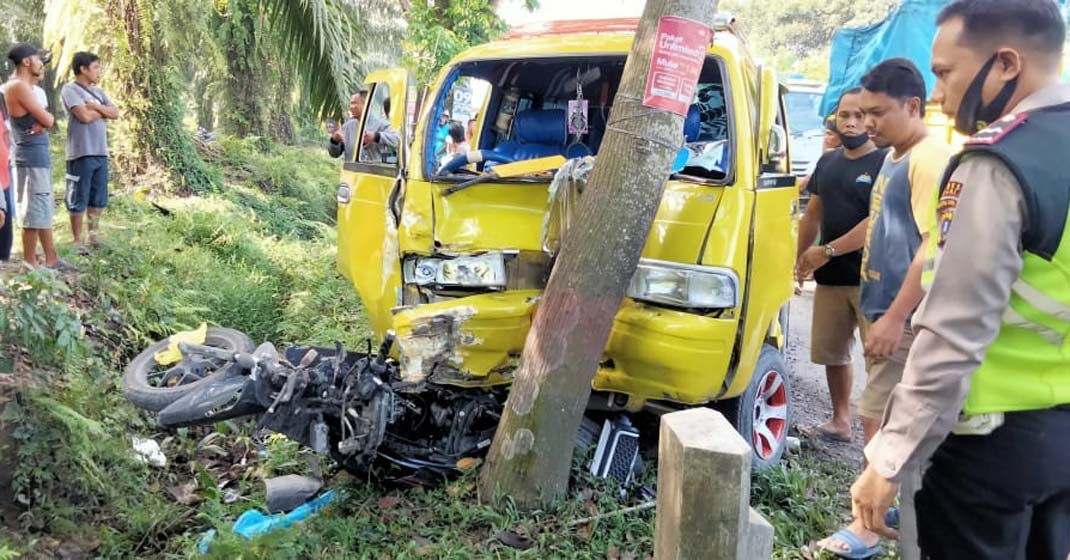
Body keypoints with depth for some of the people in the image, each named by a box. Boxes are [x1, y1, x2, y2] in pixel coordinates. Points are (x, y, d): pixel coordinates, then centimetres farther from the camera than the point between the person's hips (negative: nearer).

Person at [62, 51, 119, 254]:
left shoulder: (98, 92, 16)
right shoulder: (70, 90, -6)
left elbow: (115, 113, 6)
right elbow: (85, 116, -17)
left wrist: (96, 106, -8)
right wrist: (103, 111, -1)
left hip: (101, 153, 7)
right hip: (81, 153, -7)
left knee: (98, 199, 12)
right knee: (79, 200, -1)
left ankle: (93, 236, 23)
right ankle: (77, 241, 6)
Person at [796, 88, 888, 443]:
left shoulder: (886, 164, -8)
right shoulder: (827, 163, 13)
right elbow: (813, 214, 21)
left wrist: (828, 251, -16)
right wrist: (802, 257, 14)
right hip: (830, 278, 7)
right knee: (831, 352, 15)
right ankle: (840, 421, 30)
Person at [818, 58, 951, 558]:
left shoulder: (929, 160, -16)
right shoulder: (893, 160, 14)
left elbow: (936, 247, -23)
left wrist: (895, 319, -25)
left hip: (903, 319, -9)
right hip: (882, 309, 9)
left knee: (880, 419, -3)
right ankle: (901, 504, 30)